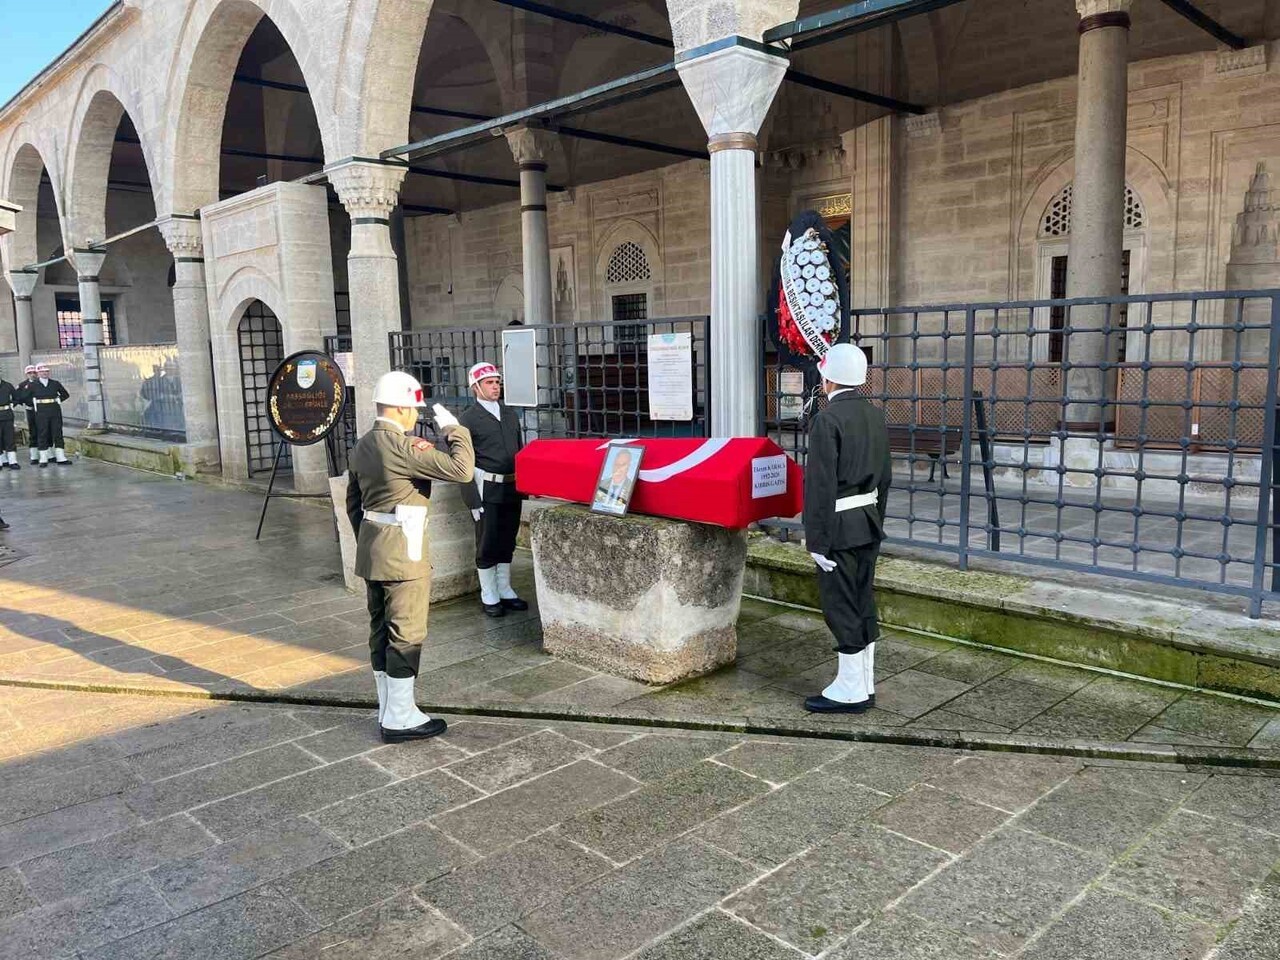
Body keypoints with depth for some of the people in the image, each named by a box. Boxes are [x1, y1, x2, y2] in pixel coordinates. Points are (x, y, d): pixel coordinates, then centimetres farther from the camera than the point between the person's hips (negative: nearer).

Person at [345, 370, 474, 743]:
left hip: (371, 554, 9)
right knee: (407, 635, 0)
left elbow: (353, 502, 17)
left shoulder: (362, 446, 9)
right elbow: (462, 470, -23)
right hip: (403, 555, -9)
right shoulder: (404, 446, -19)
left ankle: (389, 711, 25)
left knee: (381, 632, 15)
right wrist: (454, 428, -9)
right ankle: (400, 719, 7)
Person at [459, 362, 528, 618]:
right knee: (487, 545, 3)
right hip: (487, 490, -5)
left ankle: (505, 590, 27)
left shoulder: (511, 414, 12)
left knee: (507, 542, 14)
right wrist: (473, 498, -14)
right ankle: (489, 597, 15)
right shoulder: (469, 418, -5)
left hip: (512, 488, 5)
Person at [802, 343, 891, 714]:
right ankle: (865, 684, 23)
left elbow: (821, 485, -19)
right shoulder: (876, 415, 9)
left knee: (841, 606, 0)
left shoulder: (828, 420, -16)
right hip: (869, 524, 8)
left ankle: (850, 690, 8)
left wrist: (817, 540, -15)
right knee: (863, 603, 14)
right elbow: (885, 476, 14)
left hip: (839, 527, -8)